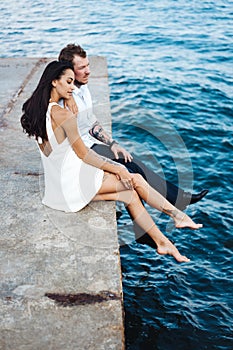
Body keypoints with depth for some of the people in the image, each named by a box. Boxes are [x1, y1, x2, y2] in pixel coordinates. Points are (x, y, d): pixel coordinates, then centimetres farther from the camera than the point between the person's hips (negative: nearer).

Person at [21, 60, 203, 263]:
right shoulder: (63, 115, -22)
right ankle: (178, 216, 15)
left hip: (58, 186, 9)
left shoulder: (36, 111, 5)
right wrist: (117, 169, -5)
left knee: (130, 195, 10)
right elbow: (83, 153, -16)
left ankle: (162, 242, 14)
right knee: (135, 180, 0)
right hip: (74, 182, -9)